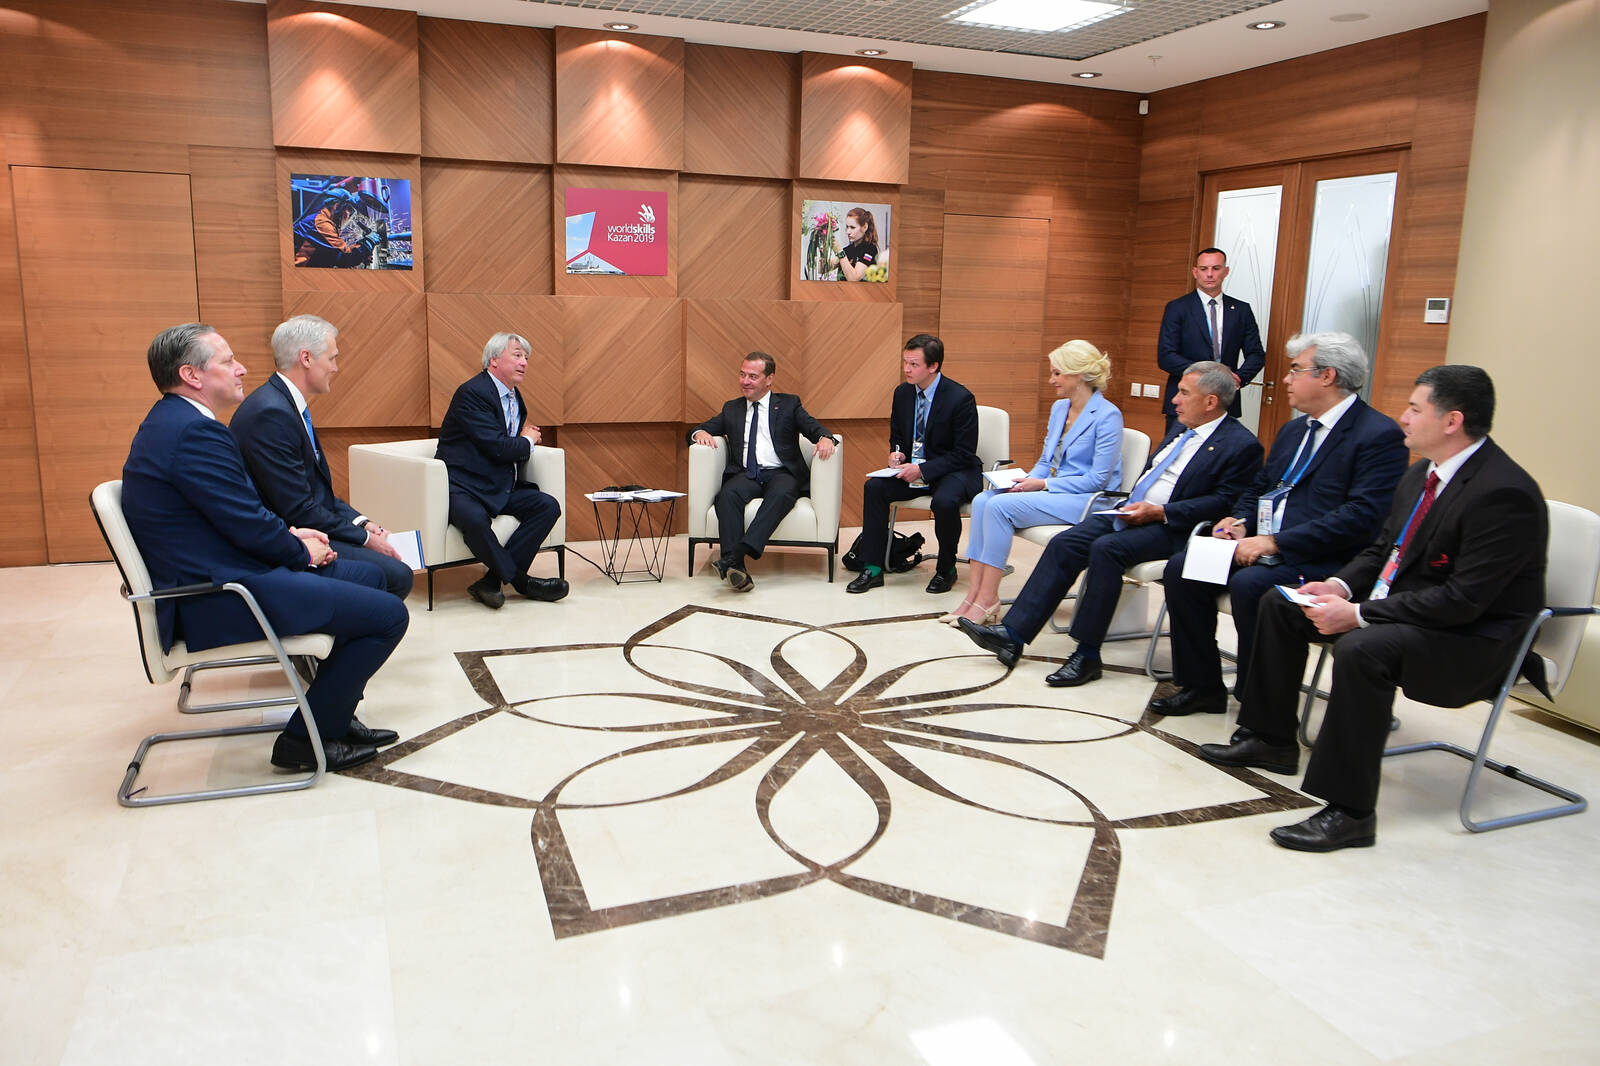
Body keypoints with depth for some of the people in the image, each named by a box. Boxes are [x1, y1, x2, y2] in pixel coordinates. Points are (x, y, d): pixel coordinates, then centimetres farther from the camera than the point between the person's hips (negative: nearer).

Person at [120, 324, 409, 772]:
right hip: (220, 600, -12)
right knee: (388, 614, -13)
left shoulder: (169, 422, 13)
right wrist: (303, 551, -3)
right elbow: (249, 527, -21)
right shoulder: (195, 432, -21)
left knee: (367, 576, 20)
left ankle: (334, 713, 24)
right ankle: (304, 740, 0)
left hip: (210, 576, 12)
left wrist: (290, 533, 6)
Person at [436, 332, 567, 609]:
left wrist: (527, 435, 3)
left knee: (549, 506, -15)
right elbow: (497, 448, -20)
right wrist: (528, 441, 0)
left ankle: (491, 582, -18)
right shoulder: (472, 392, -12)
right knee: (474, 519, -38)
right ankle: (520, 581, -16)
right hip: (464, 487, -8)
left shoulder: (515, 397, 17)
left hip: (502, 489, 9)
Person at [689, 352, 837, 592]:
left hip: (781, 473, -2)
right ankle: (736, 567, -46)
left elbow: (813, 427, 3)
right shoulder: (731, 409, 25)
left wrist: (824, 438, -21)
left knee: (780, 494, -37)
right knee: (728, 494, -33)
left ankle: (738, 552, -51)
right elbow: (697, 430, 21)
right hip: (745, 474, 2)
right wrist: (701, 433, -4)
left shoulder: (788, 404, 17)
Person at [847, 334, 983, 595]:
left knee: (945, 501, -36)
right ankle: (873, 569, -12)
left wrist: (923, 469, -24)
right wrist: (896, 452, -6)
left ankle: (946, 569, -8)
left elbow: (964, 454, -16)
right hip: (912, 468, 6)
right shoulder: (902, 393, 2)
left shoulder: (960, 398, -17)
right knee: (874, 487, -18)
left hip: (953, 470, -6)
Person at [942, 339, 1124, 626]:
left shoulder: (1107, 415, -11)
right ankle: (976, 591, -17)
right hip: (1054, 491, 8)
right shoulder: (1058, 408, 14)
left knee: (1000, 505, -26)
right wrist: (1027, 480, -2)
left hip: (1086, 500, -8)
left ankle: (987, 599, -20)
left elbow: (1098, 479, -15)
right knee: (983, 500, -15)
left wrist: (1043, 484, -17)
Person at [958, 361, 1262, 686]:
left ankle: (1088, 655, -22)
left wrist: (1161, 512, -19)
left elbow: (1224, 501, -13)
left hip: (1171, 526, -8)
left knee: (1106, 548, -31)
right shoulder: (1182, 431, 20)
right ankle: (1013, 635, -14)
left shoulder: (1242, 445, -5)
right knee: (1063, 544, -11)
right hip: (1131, 512, 8)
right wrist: (1132, 506, 7)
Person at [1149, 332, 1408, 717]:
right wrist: (1241, 522, 2)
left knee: (1249, 583, -33)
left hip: (1323, 561, -8)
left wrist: (1275, 543, -23)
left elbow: (1363, 516, -21)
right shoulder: (1293, 429, 19)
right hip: (1266, 547, 9)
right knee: (1182, 568, -8)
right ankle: (1201, 685, 2)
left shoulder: (1380, 435, -10)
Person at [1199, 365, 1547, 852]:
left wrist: (1359, 614, -27)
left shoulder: (1504, 493, -23)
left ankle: (1349, 812, -27)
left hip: (1472, 639, -10)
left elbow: (1464, 600, -27)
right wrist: (1341, 586, -5)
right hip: (1398, 606, 10)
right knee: (1280, 605, 7)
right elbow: (1382, 549, 16)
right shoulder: (1421, 474, 6)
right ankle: (1270, 740, 17)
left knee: (1361, 648, -37)